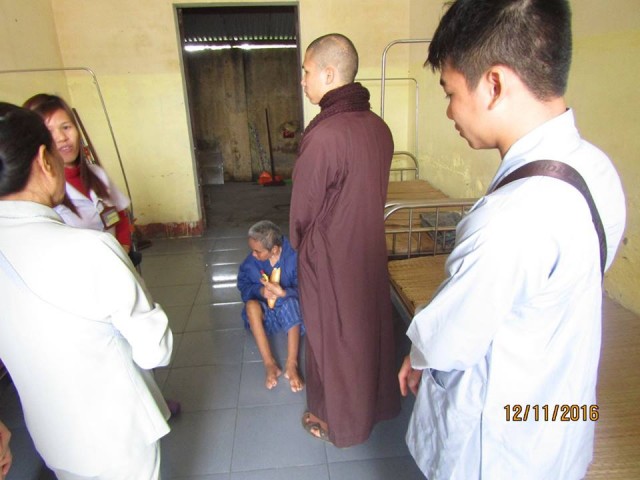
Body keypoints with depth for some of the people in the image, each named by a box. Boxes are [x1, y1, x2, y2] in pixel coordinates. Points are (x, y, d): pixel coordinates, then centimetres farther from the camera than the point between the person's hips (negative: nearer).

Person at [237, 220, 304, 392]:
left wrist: (282, 292, -38)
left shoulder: (293, 258, -19)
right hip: (265, 312, 2)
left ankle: (291, 364, -34)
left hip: (289, 311, -2)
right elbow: (244, 287, -4)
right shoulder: (251, 262, -9)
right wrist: (261, 291, -25)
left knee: (291, 302, -35)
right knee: (251, 304, -30)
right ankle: (269, 364, -31)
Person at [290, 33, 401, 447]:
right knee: (370, 325, 22)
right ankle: (377, 402, 45)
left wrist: (300, 247, 4)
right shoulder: (378, 126, -2)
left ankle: (339, 421, 35)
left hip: (330, 257, -7)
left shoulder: (324, 135, -25)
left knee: (333, 338, 12)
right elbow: (373, 193, 6)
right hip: (371, 250, 7)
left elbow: (303, 210, -15)